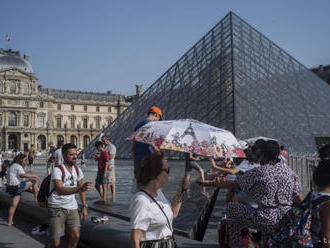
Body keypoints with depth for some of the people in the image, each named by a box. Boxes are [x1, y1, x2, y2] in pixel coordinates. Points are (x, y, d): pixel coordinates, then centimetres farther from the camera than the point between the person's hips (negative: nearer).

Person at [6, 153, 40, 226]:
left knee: (13, 204, 10)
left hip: (11, 187, 10)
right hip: (17, 186, -9)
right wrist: (34, 176, -22)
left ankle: (10, 222, 11)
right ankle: (36, 198, -4)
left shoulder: (11, 166, 23)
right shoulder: (18, 166, -10)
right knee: (34, 181, -5)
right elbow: (23, 175, -27)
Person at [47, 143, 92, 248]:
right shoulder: (57, 170, -17)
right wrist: (79, 189, -45)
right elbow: (60, 190, -32)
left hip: (72, 208, 5)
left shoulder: (77, 169, 4)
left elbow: (81, 189, 16)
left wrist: (84, 206, 9)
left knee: (75, 236, -6)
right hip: (57, 208, -5)